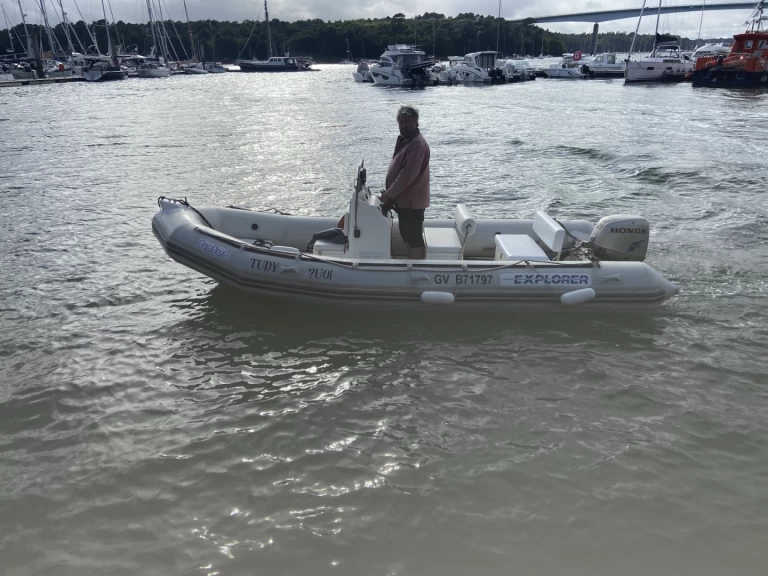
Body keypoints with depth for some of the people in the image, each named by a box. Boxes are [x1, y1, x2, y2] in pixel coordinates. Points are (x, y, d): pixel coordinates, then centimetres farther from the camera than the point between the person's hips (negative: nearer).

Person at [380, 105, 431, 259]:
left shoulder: (417, 144, -20)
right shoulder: (405, 141, 13)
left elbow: (408, 175, -25)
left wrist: (389, 195, -19)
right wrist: (390, 193, 12)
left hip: (412, 201, -10)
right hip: (405, 199, 10)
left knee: (415, 239, -3)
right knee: (409, 237, 17)